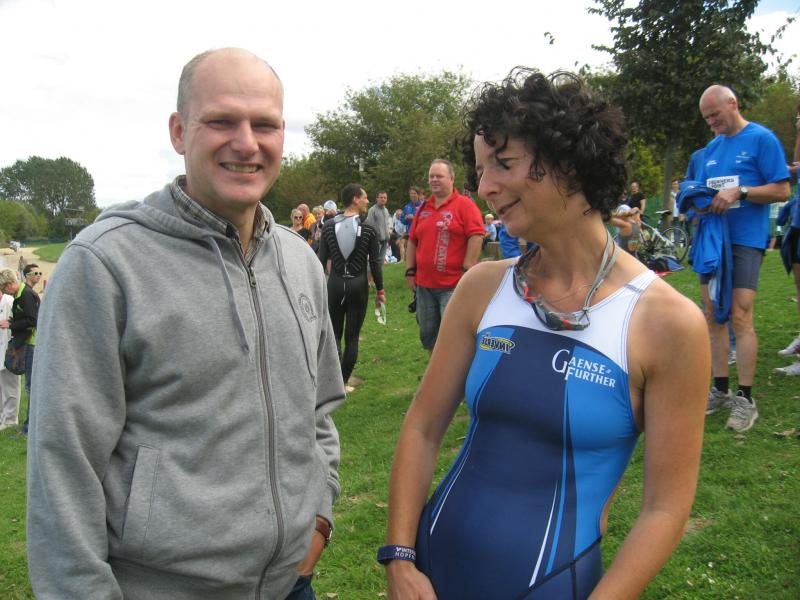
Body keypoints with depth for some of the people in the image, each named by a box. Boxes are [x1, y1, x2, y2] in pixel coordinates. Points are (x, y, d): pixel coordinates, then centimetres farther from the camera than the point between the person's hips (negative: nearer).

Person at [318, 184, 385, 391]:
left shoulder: (328, 227, -1)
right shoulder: (368, 229, -8)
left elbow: (322, 260, 1)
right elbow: (375, 263, -5)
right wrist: (380, 290, 4)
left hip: (335, 284, 1)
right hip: (358, 285, -1)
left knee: (335, 334, 11)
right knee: (352, 336, 9)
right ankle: (344, 382, 12)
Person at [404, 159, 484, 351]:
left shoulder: (465, 205, -6)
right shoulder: (423, 208, 14)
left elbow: (476, 236, -12)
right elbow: (412, 241, 17)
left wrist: (467, 271, -15)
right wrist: (410, 271, 12)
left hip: (453, 285, -7)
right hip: (424, 284, 7)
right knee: (427, 334, 14)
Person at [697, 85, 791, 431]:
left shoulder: (761, 139, -3)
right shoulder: (712, 147, 16)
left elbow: (782, 190, -7)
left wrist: (739, 191, -19)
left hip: (746, 240, -6)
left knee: (739, 317, -11)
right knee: (712, 316, 7)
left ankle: (745, 400, -3)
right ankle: (720, 391, 17)